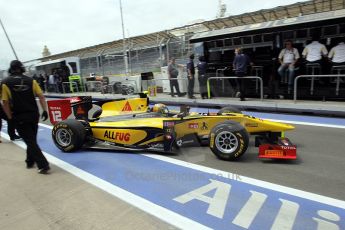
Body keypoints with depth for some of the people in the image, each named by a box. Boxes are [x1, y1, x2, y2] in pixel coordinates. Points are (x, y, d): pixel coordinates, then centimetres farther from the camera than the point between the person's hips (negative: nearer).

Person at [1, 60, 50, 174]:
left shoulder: (5, 83, -2)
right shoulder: (31, 80, 2)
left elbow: (5, 103, -5)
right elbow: (41, 96, -5)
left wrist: (10, 117, 3)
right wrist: (45, 110, -1)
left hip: (19, 117, -2)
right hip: (33, 115, 3)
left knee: (30, 141, 0)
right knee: (32, 139, 20)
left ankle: (43, 165, -7)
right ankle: (30, 161, 31)